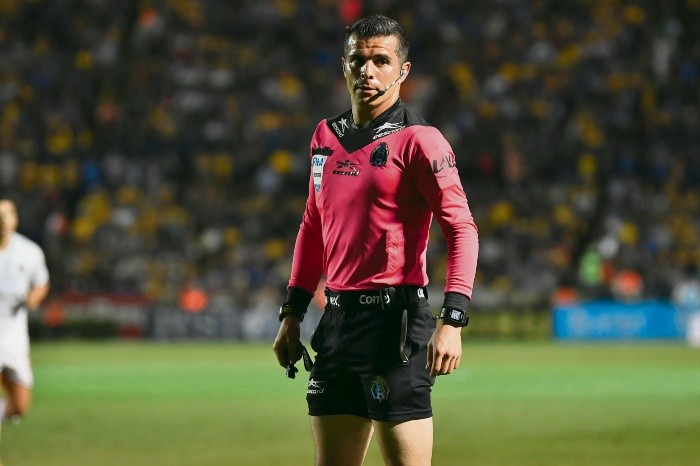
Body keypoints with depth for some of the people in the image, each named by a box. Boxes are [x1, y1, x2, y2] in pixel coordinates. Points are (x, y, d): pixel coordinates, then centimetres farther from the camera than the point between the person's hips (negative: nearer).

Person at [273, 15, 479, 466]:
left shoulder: (417, 140, -7)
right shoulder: (326, 136, 14)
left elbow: (462, 229, -13)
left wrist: (452, 320, -22)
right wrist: (292, 314, 19)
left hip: (395, 321, -7)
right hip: (338, 318, 7)